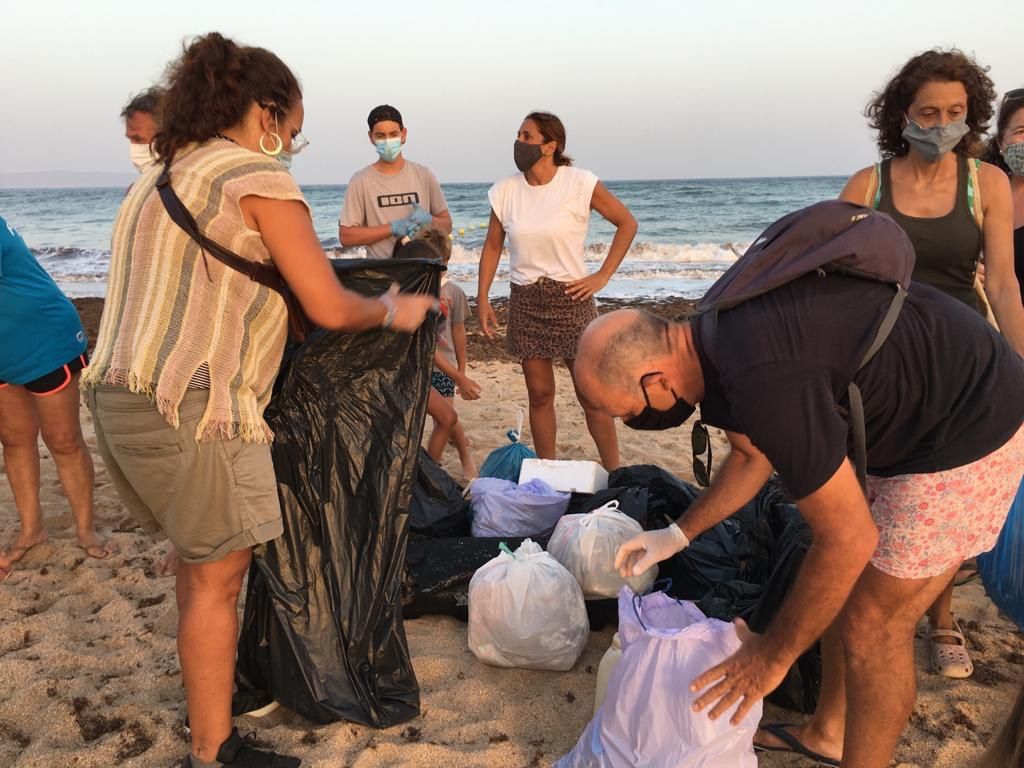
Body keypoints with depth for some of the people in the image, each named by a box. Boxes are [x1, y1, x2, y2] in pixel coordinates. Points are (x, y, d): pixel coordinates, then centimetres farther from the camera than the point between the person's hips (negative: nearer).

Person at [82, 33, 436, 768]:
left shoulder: (155, 181, 21)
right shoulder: (258, 175, -6)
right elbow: (329, 308, -10)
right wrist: (392, 311, 7)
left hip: (121, 399, 9)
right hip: (192, 406, -9)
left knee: (199, 557, 23)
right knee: (219, 575, 3)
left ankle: (207, 685, 42)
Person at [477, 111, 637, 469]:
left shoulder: (579, 183, -8)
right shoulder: (506, 191, 2)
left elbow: (627, 223, 0)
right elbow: (492, 246, 10)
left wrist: (603, 275, -5)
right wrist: (482, 298, 3)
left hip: (570, 297, -3)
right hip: (525, 301, 3)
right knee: (539, 394, 8)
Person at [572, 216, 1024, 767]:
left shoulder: (760, 378, -36)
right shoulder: (707, 340, -5)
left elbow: (849, 540, -27)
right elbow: (754, 455, 13)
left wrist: (774, 654, -15)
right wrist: (678, 535, 11)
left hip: (969, 428, -9)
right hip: (904, 416, 9)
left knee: (872, 626, -2)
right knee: (841, 592, 17)